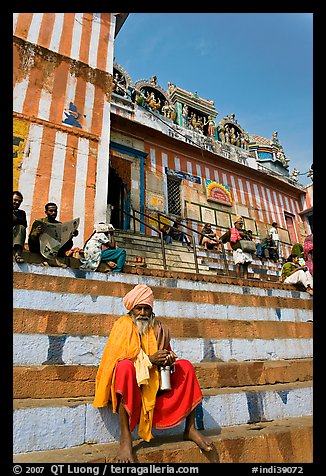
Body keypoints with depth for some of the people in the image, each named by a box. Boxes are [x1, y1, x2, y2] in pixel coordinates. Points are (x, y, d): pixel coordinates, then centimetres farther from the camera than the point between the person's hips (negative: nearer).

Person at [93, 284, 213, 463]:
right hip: (132, 381, -4)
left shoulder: (159, 328, 7)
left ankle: (190, 429, -9)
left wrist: (169, 359, -11)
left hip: (156, 381, 4)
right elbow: (117, 358, -14)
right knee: (125, 366, -35)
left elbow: (167, 353, 15)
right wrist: (148, 359, -24)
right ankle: (125, 438, -34)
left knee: (186, 366, -12)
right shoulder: (122, 325, -4)